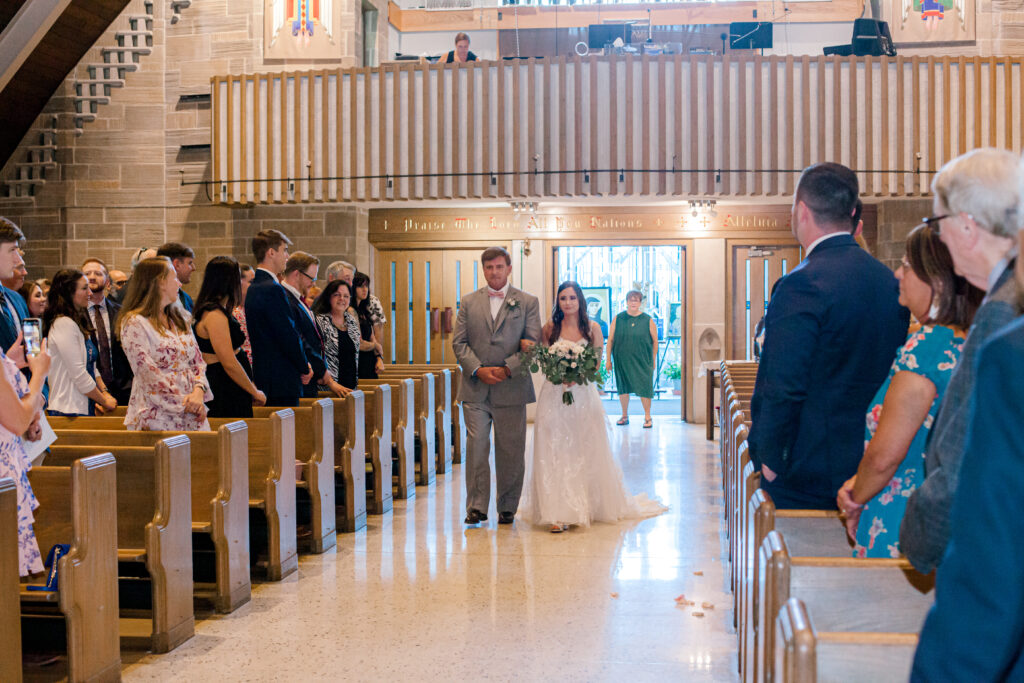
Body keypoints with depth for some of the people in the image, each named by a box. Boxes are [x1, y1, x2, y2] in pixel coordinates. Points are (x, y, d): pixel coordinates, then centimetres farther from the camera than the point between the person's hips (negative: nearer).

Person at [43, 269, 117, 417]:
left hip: (85, 407, 9)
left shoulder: (78, 322, 16)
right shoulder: (64, 324, -14)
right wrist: (104, 401, -7)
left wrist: (104, 393, 3)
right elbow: (78, 374, -17)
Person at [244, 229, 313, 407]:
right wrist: (305, 368, -4)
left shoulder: (254, 288, 15)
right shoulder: (273, 289, -16)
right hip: (281, 380, -10)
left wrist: (303, 365, 11)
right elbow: (289, 336, -18)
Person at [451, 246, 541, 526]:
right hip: (475, 388, 1)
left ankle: (508, 507, 17)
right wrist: (478, 370, -9)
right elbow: (459, 342, 5)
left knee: (510, 452, 5)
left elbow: (533, 344, -1)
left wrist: (507, 369, -13)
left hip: (511, 389, -1)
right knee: (476, 448, -4)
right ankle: (476, 507, 4)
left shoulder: (527, 302, 5)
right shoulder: (469, 302, 10)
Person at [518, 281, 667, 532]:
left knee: (585, 451, 5)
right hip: (554, 396, 0)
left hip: (584, 396, 0)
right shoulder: (550, 328, 4)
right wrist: (525, 345, -10)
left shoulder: (593, 328, 3)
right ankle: (559, 513, -6)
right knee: (555, 452, -5)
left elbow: (596, 364, 4)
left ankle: (587, 506, 20)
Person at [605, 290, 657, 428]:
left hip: (642, 361, -1)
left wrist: (653, 360, 3)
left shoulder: (648, 320, -1)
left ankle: (647, 417, 10)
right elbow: (610, 340, 4)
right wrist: (608, 360, 1)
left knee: (644, 387, -4)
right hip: (622, 361, 2)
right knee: (623, 387, 8)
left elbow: (655, 341, 4)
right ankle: (624, 416, 22)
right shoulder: (618, 319, 1)